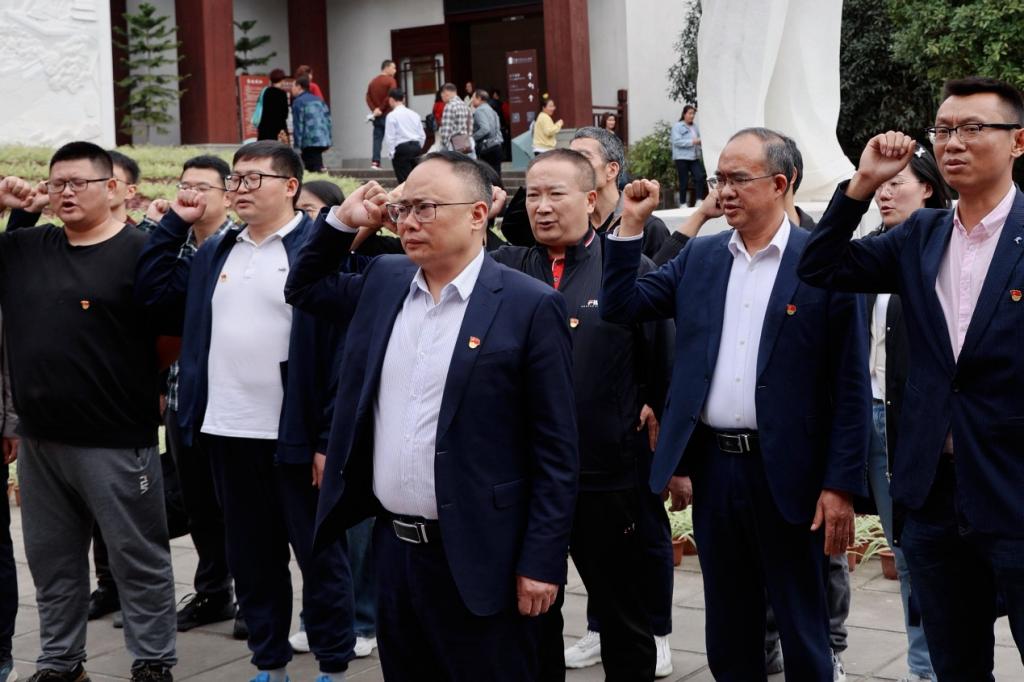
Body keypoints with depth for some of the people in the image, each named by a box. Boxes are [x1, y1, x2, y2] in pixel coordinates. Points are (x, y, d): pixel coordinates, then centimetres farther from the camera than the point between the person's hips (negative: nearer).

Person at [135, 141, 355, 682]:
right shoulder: (215, 251, 12)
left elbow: (340, 347, -14)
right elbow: (154, 291, 11)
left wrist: (329, 436, -17)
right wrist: (174, 222, 7)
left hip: (294, 435, -6)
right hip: (227, 433, 6)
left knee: (318, 553, 6)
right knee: (250, 556, 15)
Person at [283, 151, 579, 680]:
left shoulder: (529, 305, -10)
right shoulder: (383, 282, 8)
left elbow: (555, 450, -10)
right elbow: (303, 289, 25)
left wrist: (542, 561, -12)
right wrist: (341, 221, 9)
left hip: (479, 559, -6)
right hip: (392, 546, 6)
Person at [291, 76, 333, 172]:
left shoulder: (298, 102, -3)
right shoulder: (318, 100, 19)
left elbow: (298, 125, -9)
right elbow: (328, 119, 17)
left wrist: (297, 145, -8)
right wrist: (328, 140, 19)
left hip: (310, 142, -7)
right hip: (324, 140, 7)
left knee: (315, 168, -7)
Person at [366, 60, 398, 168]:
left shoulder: (373, 81, 15)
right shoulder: (391, 80, -7)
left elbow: (368, 97, 6)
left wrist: (374, 109, -4)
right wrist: (381, 108, -11)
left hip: (377, 115, 6)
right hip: (388, 114, -6)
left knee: (377, 138, 4)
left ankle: (375, 161, -6)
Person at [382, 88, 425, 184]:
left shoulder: (392, 116, -7)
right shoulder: (414, 114, 9)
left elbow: (390, 137, -11)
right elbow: (422, 135, 9)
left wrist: (391, 153, -2)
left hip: (401, 149, -6)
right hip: (416, 147, 6)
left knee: (404, 179, -5)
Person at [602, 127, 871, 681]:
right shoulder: (698, 257, 8)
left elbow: (850, 386, -8)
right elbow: (620, 306, 7)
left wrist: (841, 485, -12)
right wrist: (631, 225, -2)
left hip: (787, 473, -4)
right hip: (712, 467, 5)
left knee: (801, 629, 9)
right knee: (728, 631, 16)